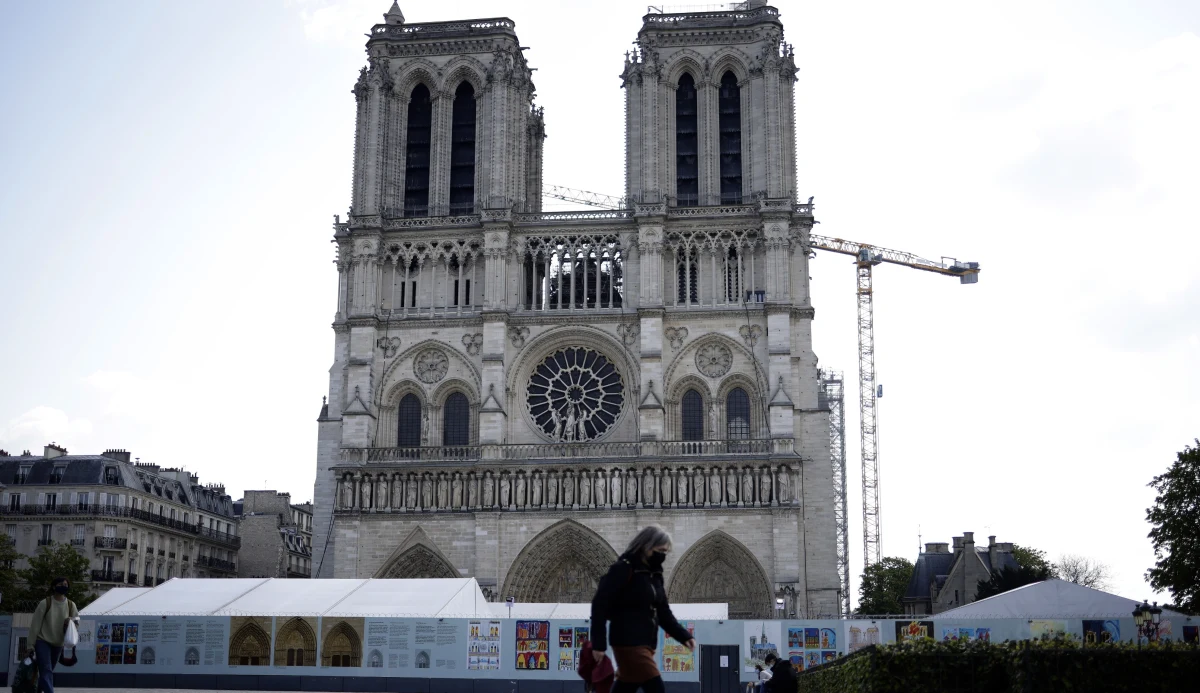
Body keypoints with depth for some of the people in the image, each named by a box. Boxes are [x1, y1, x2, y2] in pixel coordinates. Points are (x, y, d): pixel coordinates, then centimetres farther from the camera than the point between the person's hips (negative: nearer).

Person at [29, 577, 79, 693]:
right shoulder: (45, 603, -12)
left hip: (58, 644, 4)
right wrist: (31, 644, -9)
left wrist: (72, 621, -18)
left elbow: (77, 623, 6)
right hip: (43, 641, -4)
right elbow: (35, 624, -9)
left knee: (47, 671, 14)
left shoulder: (71, 605, -2)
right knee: (46, 670, -16)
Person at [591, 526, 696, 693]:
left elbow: (663, 612, 17)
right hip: (628, 643, -8)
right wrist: (598, 643, -16)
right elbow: (600, 605, -13)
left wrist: (684, 636, 4)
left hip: (646, 643, 8)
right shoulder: (623, 570, -11)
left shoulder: (654, 574, 14)